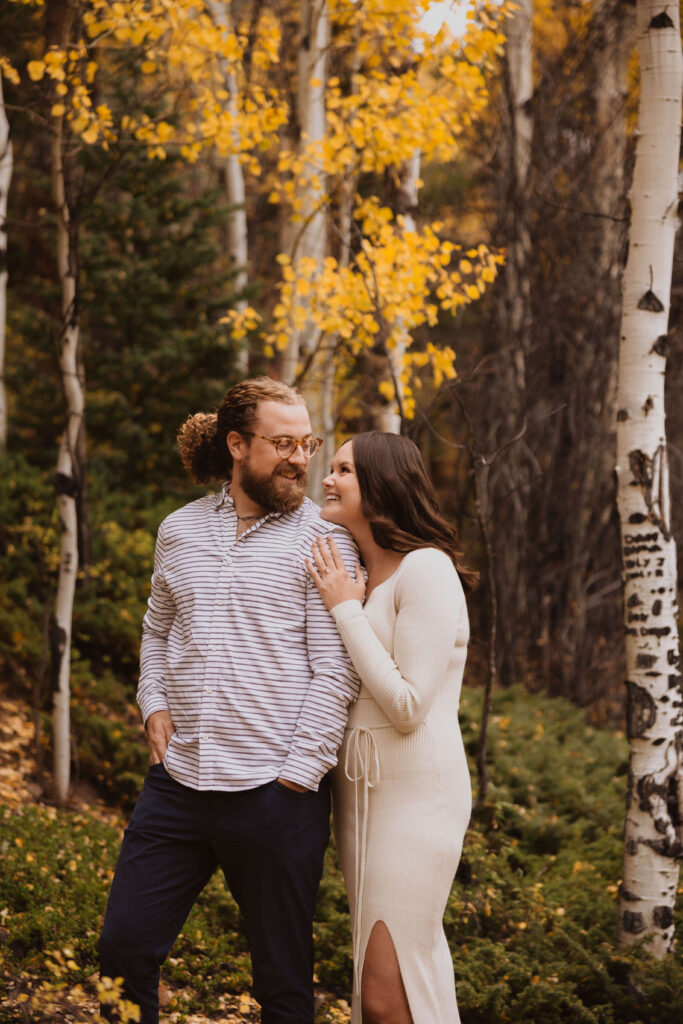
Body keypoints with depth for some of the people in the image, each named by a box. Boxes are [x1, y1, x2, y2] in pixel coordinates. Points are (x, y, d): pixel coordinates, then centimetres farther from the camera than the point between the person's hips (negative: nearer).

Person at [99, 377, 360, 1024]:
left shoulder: (323, 538, -3)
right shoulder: (179, 531, 10)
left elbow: (336, 670, -7)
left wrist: (299, 773, -13)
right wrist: (155, 705, 9)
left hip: (275, 796, -4)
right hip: (177, 780, 4)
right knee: (124, 948, 6)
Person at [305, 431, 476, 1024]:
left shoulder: (427, 569, -13)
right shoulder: (356, 576, 14)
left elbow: (408, 707, -17)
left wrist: (346, 610, -13)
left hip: (415, 793, -9)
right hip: (361, 791, 9)